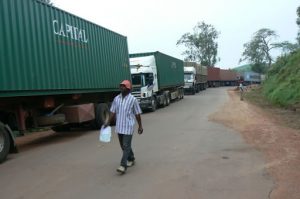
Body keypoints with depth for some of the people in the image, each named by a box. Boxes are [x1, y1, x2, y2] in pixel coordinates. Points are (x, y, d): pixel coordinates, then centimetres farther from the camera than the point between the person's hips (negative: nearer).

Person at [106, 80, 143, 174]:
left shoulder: (133, 99, -6)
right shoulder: (116, 98, 5)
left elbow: (137, 114, -2)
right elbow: (113, 112, 8)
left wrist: (140, 126, 0)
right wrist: (108, 123, -1)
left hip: (128, 127, -5)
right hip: (119, 126, 5)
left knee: (126, 146, -8)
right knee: (123, 146, 16)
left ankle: (123, 166, -7)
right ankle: (131, 159, 36)